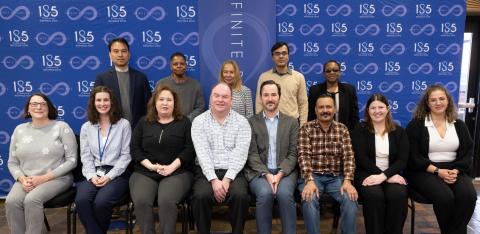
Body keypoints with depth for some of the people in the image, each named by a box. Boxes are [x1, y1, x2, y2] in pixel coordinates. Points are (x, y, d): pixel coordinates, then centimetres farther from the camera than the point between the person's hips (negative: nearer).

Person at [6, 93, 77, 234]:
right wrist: (23, 179, -9)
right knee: (11, 201, -24)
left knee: (32, 199, -29)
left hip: (57, 179, -3)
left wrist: (44, 178, -14)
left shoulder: (62, 127, -4)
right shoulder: (19, 130, 9)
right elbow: (12, 163, 12)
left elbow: (72, 160, -8)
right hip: (26, 181, 4)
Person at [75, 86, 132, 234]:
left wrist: (109, 176, -11)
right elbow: (85, 156, 8)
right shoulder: (86, 127, 13)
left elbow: (126, 155, -2)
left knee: (101, 202, -28)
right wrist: (91, 176, -10)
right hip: (94, 174, 3)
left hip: (117, 174, -3)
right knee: (81, 200, -27)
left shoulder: (123, 124, 2)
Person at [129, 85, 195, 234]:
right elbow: (134, 148, 9)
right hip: (144, 172, 2)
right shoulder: (144, 122, 16)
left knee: (166, 201, -31)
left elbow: (190, 149, 0)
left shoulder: (184, 122, 10)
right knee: (141, 201, -27)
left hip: (177, 172, -2)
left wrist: (172, 167, -13)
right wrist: (150, 166, -7)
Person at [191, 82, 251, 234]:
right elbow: (202, 153, -7)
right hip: (207, 172, 0)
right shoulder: (199, 122, 4)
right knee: (201, 196, -27)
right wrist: (214, 180, -18)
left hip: (233, 172, 0)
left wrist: (227, 179, -17)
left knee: (240, 196, -27)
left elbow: (240, 153, -5)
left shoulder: (241, 122, 4)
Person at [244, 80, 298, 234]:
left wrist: (280, 174, -13)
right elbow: (252, 154, 0)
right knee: (265, 193, -31)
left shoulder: (291, 122, 11)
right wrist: (267, 174, -15)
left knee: (285, 194, -30)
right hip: (259, 172, -1)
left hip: (284, 171, 1)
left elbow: (293, 154, 4)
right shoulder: (251, 122, 8)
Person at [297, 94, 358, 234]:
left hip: (336, 177, 2)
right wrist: (310, 181, -24)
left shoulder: (342, 129, 8)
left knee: (350, 198, -24)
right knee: (309, 199, -30)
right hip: (312, 176, -2)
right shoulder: (306, 129, 1)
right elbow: (303, 155, -9)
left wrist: (347, 181, -16)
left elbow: (348, 156, 0)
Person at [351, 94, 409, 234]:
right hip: (367, 174, -2)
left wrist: (383, 176, -19)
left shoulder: (399, 132, 9)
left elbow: (402, 160, -1)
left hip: (391, 174, 2)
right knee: (374, 195, -32)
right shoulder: (360, 131, 3)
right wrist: (389, 178, -16)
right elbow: (362, 159, -8)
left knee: (399, 195, -29)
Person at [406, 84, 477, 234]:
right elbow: (413, 157, -6)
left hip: (454, 170, 4)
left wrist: (456, 171, -11)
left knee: (468, 195, -26)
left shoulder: (459, 125, 13)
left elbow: (468, 153, 8)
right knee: (445, 197, -30)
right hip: (425, 171, -4)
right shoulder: (416, 125, -1)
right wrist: (438, 171, -15)